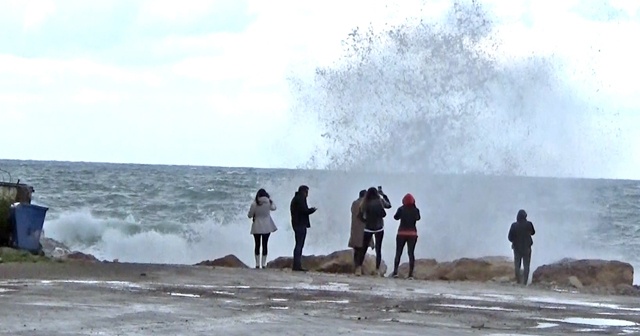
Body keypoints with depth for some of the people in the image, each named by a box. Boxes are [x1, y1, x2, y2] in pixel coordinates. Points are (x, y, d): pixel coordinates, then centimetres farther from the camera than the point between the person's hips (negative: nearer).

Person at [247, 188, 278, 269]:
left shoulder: (254, 204, -12)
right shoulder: (268, 203, -8)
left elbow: (249, 215, -4)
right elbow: (274, 208, 15)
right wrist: (270, 198, 17)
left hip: (257, 227, -1)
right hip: (267, 227, 1)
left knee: (257, 245, 8)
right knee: (265, 244, 6)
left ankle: (257, 264, 6)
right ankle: (263, 263, 3)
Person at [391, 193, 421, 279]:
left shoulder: (401, 209, -8)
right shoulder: (416, 210, -6)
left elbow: (396, 217, 6)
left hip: (401, 233, 0)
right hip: (412, 234, 1)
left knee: (398, 253, 6)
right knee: (411, 253, 3)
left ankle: (395, 271, -4)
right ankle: (411, 273, -3)